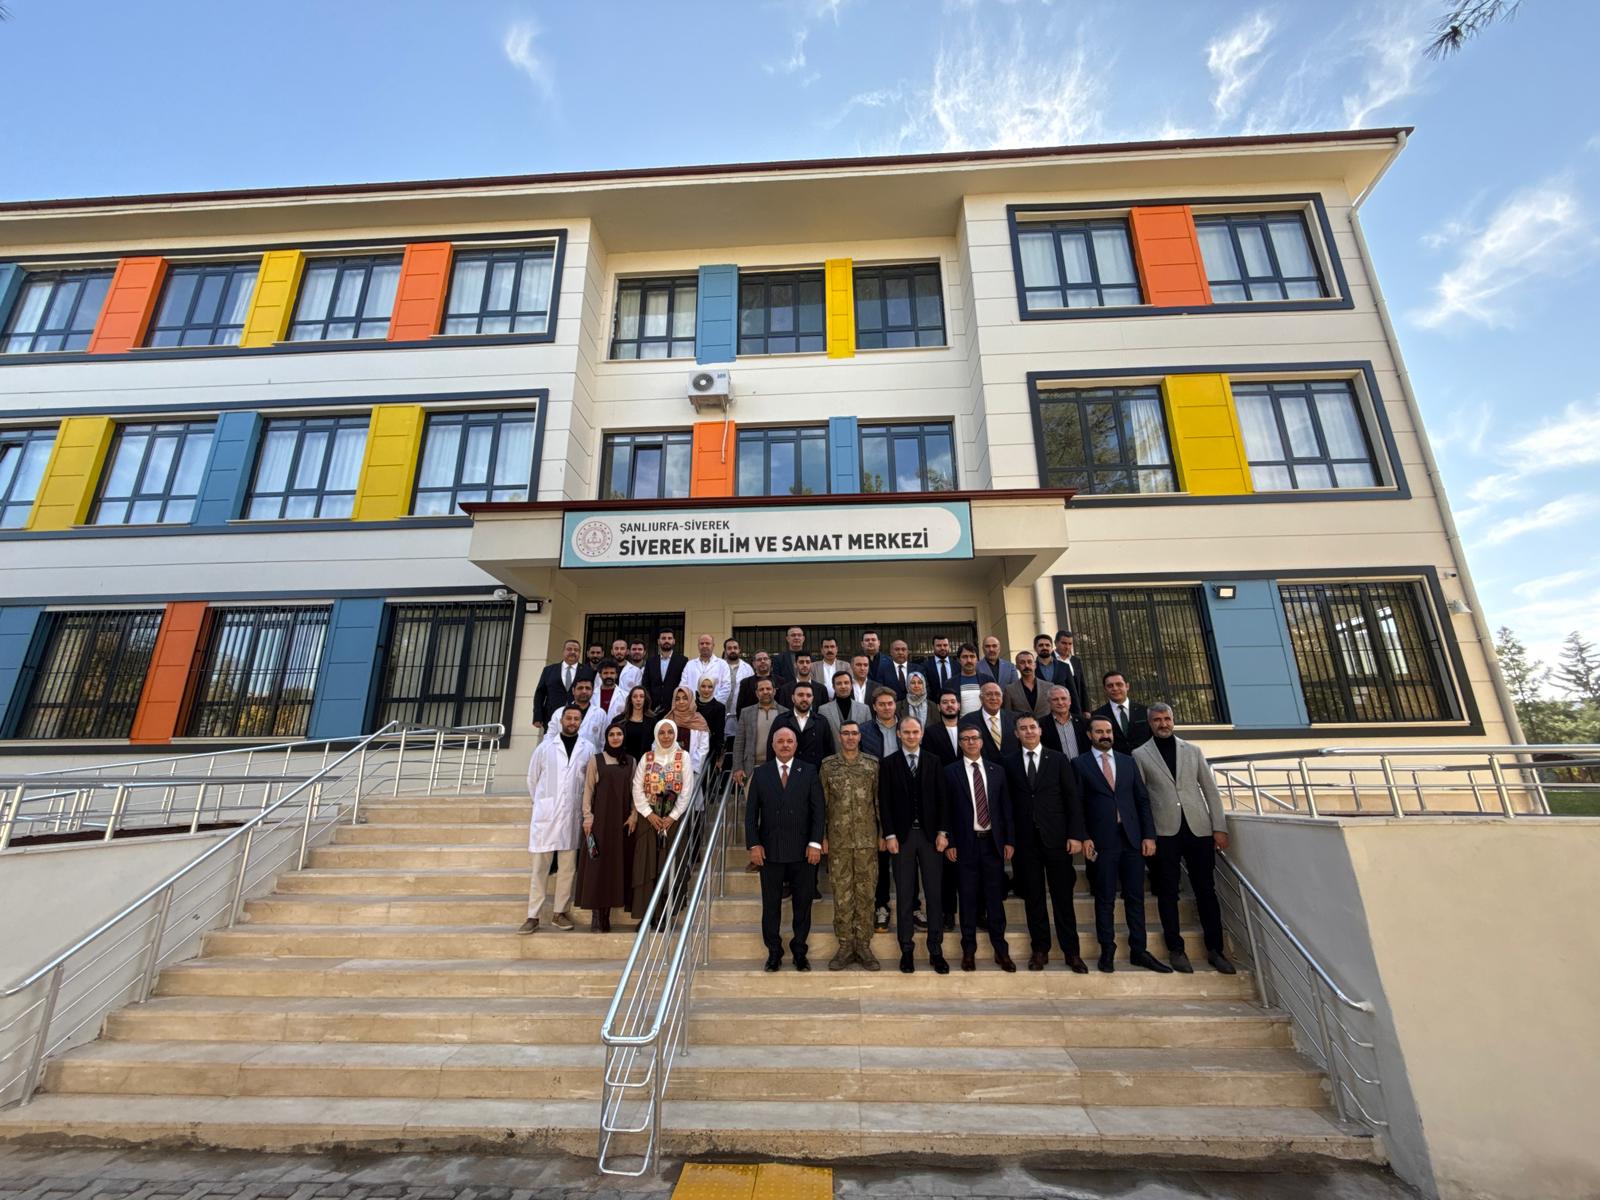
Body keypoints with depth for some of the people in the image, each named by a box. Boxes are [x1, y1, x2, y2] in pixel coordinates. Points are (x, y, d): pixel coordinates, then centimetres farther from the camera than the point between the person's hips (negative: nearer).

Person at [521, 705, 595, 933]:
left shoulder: (588, 749, 2)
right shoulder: (545, 747, 2)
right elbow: (532, 779, 9)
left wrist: (583, 808, 6)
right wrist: (540, 803, 11)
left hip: (572, 816, 1)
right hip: (545, 815, -1)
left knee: (567, 867, 8)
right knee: (540, 867, 4)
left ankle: (560, 912, 19)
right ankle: (533, 916, 12)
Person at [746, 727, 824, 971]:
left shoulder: (809, 772, 0)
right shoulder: (761, 773, 3)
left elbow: (818, 810, -1)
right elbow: (751, 812, 3)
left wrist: (815, 843, -8)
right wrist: (753, 845, -5)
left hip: (803, 850, 0)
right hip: (770, 850, 1)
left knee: (803, 903, 10)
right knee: (771, 904, 10)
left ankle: (799, 951, 28)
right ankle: (774, 952, 27)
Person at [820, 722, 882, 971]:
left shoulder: (873, 765, 2)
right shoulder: (828, 765, 1)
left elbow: (880, 801, 5)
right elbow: (822, 802, 3)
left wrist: (882, 834, 3)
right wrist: (822, 836, 0)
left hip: (867, 839, 0)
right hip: (838, 840, 0)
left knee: (866, 893, 7)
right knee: (841, 894, 6)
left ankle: (864, 945, 20)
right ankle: (845, 946, 19)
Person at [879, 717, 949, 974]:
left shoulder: (933, 762, 5)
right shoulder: (888, 763, 0)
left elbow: (941, 799, 4)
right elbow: (884, 802, -2)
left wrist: (942, 832, -2)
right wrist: (889, 835, -7)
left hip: (930, 834, 2)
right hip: (902, 835, -1)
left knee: (935, 893, 6)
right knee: (904, 895, 7)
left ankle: (936, 950, 17)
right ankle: (907, 950, 18)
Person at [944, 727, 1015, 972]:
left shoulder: (997, 771, 6)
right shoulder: (950, 772, -2)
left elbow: (1006, 808, 8)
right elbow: (946, 810, -2)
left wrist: (1009, 840, 4)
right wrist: (949, 843, -6)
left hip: (993, 842, 2)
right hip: (965, 843, -2)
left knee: (995, 896, 8)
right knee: (968, 897, 7)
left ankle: (1001, 949, 21)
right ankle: (969, 950, 19)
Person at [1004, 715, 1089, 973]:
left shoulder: (1058, 759, 2)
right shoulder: (1009, 763, 2)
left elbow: (1073, 798, 1)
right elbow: (1008, 802, 2)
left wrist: (1076, 834, -6)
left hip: (1056, 837, 0)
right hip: (1026, 840, 1)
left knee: (1063, 896, 7)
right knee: (1033, 898, 9)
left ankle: (1072, 952, 20)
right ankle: (1040, 949, 22)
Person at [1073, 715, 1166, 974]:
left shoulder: (1128, 761, 12)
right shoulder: (1080, 764, 0)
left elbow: (1142, 800, 10)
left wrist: (1149, 835, 3)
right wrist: (1084, 837, -8)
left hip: (1132, 838, 3)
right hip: (1102, 841, -3)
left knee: (1135, 898, 9)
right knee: (1105, 899, 5)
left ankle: (1138, 951, 21)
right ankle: (1107, 951, 17)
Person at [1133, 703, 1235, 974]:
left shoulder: (1193, 750, 10)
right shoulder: (1140, 755, 2)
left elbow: (1210, 790, 8)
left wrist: (1219, 827, 2)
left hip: (1199, 829, 2)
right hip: (1164, 831, -2)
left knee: (1206, 890, 8)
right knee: (1168, 892, 5)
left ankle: (1215, 949, 22)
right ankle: (1175, 949, 16)